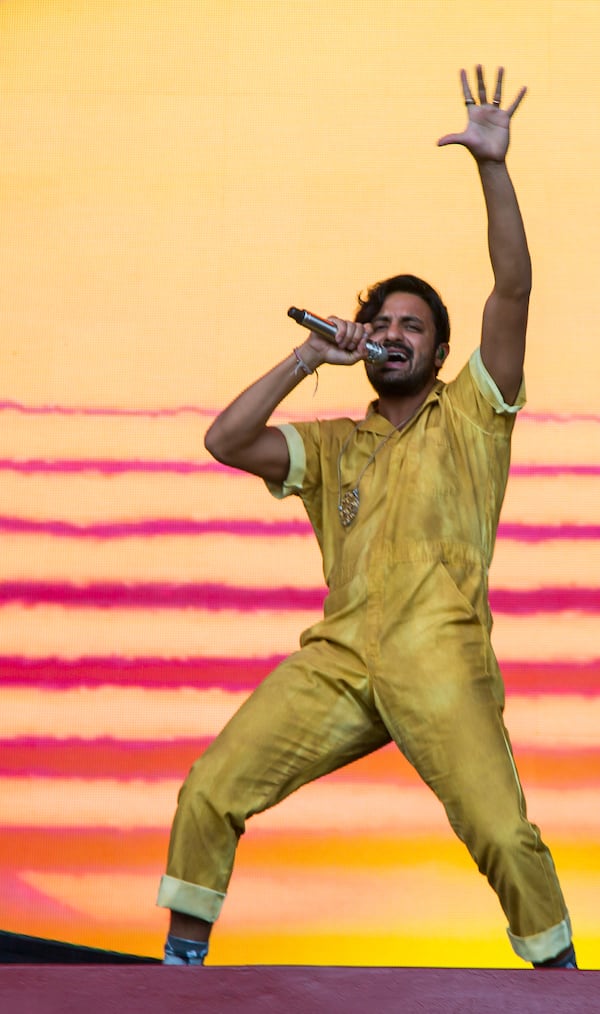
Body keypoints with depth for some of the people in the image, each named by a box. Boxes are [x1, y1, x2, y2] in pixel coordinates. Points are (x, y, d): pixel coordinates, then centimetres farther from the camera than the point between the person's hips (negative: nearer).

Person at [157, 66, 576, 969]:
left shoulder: (470, 416, 12)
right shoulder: (334, 446, 21)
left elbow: (513, 289, -1)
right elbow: (225, 441, 7)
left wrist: (494, 167, -11)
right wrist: (306, 361, 5)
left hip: (437, 658, -3)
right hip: (336, 657, 3)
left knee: (500, 831, -17)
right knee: (210, 791, -5)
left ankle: (561, 974, 5)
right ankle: (184, 959, 11)